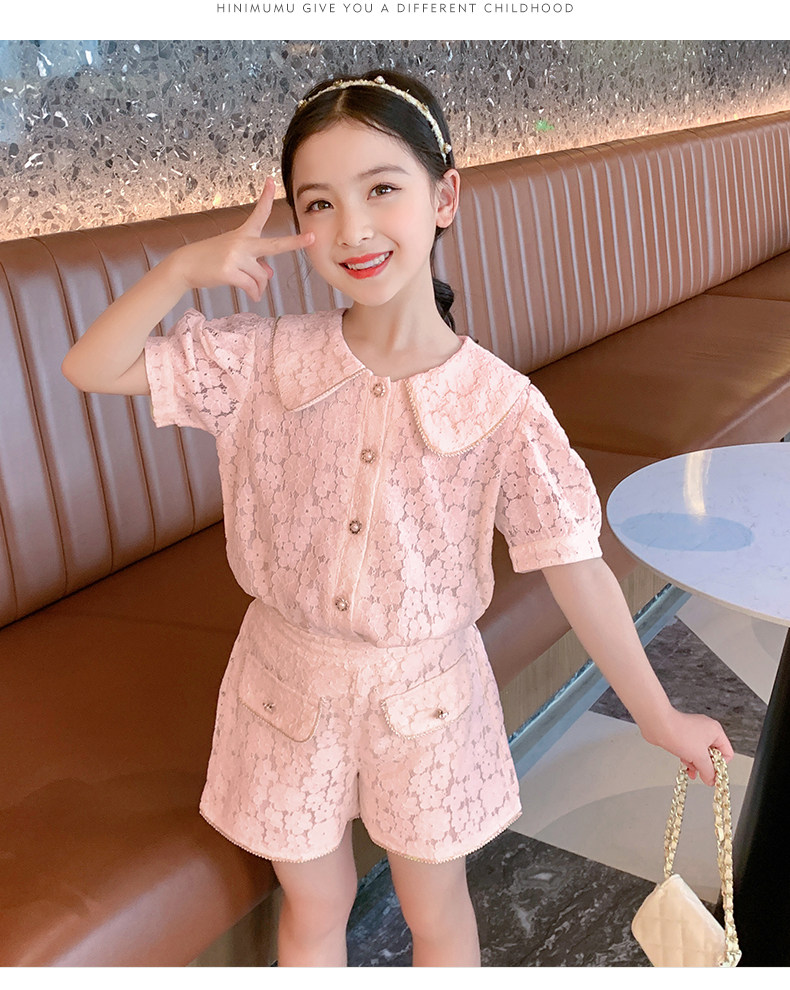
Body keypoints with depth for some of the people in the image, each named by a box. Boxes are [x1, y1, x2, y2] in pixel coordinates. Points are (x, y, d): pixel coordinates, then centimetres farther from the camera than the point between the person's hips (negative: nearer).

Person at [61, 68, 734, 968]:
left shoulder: (501, 405, -19)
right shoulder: (263, 360, -14)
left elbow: (575, 567, -12)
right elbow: (90, 369, -9)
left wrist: (656, 714, -4)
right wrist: (186, 267, -23)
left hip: (425, 697, -1)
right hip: (291, 685, 2)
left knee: (434, 907, 24)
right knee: (313, 908, 24)